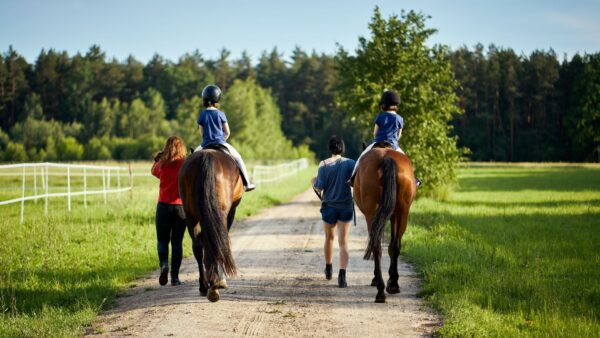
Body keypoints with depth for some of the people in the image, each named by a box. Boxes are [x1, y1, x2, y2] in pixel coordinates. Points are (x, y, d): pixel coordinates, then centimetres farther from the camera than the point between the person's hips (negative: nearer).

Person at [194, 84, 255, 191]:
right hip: (221, 142, -1)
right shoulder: (221, 114, -4)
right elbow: (227, 133, 0)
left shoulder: (202, 115, -3)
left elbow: (202, 133, 1)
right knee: (237, 157, 17)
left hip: (206, 145, 1)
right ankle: (246, 183, 15)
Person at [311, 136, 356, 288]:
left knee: (329, 237, 21)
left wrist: (314, 182, 12)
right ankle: (342, 274, -20)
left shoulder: (324, 165, -9)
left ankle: (328, 269, 38)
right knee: (343, 242, -2)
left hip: (329, 206, 0)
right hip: (346, 207, 0)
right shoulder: (350, 163, -6)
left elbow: (319, 188, -10)